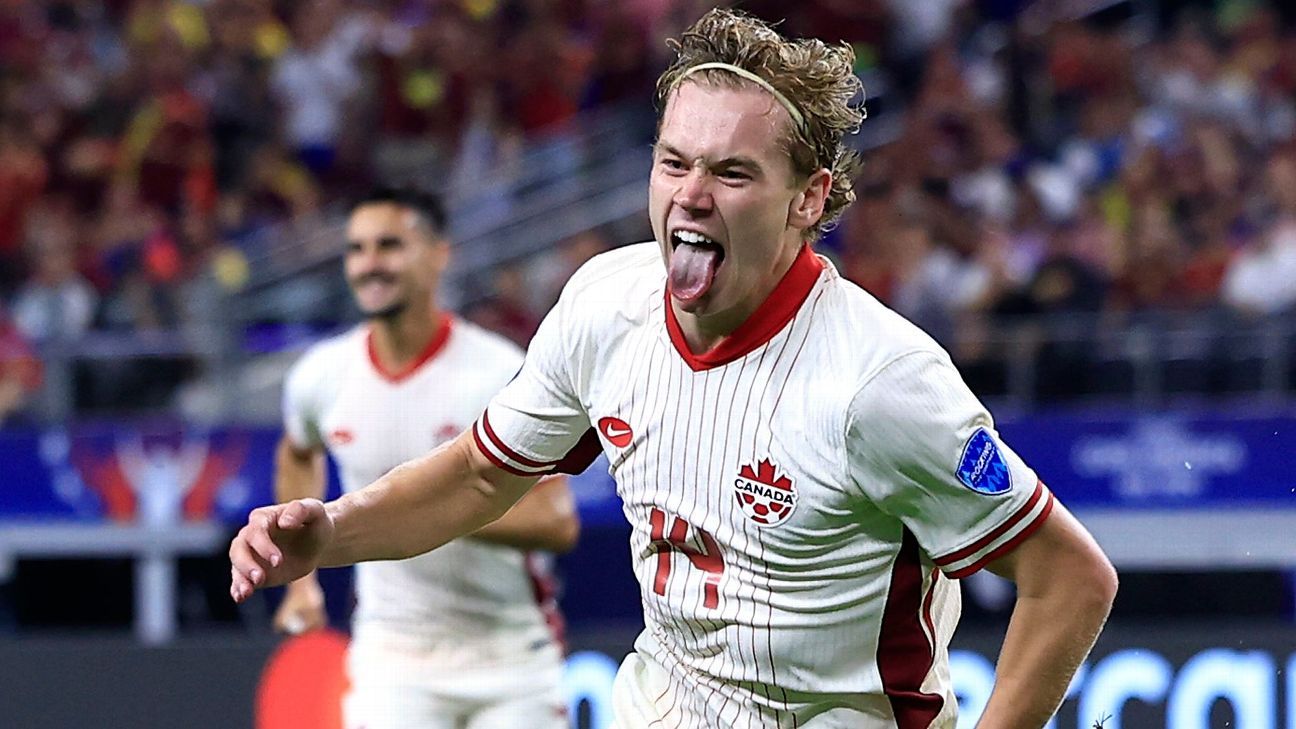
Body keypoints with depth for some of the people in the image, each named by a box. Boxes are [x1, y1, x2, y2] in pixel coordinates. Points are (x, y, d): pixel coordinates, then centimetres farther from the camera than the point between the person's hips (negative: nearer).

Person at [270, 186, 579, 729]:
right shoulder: (321, 377, -3)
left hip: (511, 653, -2)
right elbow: (298, 454, 22)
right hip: (392, 657, 2)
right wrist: (300, 577, 17)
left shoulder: (501, 373, -16)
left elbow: (557, 522, -20)